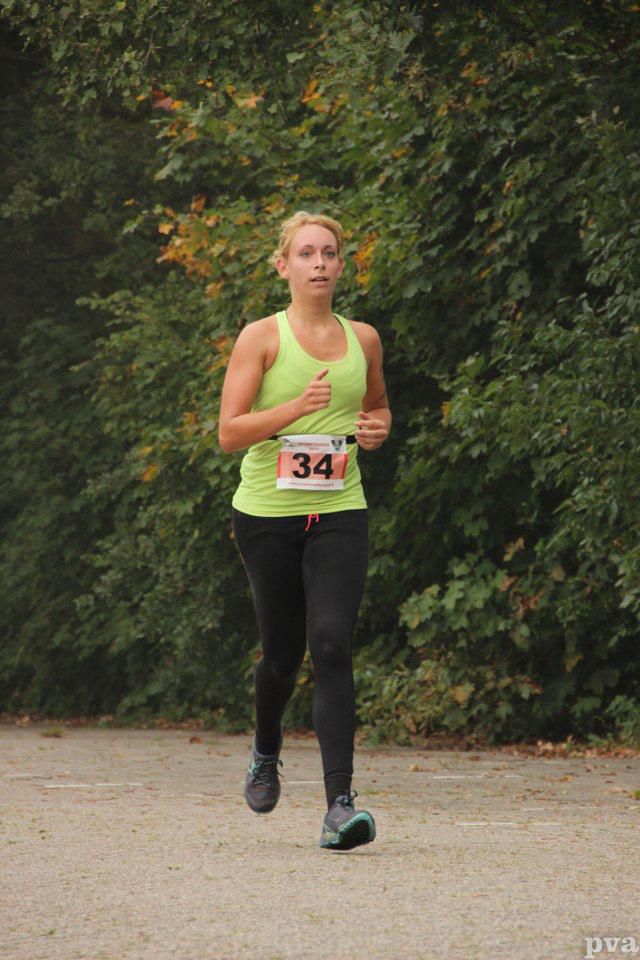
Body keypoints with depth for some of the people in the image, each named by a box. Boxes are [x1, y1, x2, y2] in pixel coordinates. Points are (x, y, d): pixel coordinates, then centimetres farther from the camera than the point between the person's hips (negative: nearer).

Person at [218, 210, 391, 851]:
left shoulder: (362, 339, 9)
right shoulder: (261, 338, -2)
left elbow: (377, 406, 28)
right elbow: (229, 432, -9)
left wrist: (378, 429, 4)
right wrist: (297, 406, -23)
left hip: (338, 515, 1)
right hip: (267, 513, -1)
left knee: (331, 646, -16)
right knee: (282, 651, 8)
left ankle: (339, 804, -21)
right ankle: (266, 753, 41)